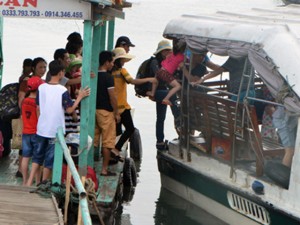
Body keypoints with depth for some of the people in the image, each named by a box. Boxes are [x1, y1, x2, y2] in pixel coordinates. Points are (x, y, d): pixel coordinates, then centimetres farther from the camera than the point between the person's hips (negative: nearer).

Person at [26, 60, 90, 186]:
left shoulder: (41, 87, -1)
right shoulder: (63, 91, -15)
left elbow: (38, 108, 5)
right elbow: (69, 110, -12)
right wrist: (80, 97, -5)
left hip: (42, 128, 4)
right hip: (55, 130, -4)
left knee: (38, 155, 15)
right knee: (50, 157, 7)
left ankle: (29, 182, 9)